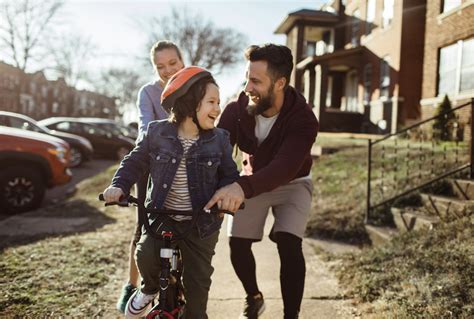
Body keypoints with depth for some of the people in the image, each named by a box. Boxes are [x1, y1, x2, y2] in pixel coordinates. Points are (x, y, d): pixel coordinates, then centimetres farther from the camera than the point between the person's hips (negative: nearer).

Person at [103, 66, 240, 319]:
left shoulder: (219, 140, -6)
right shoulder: (156, 133, -8)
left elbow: (229, 175, 0)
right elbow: (135, 162, 4)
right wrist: (119, 186, -12)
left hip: (200, 223, 1)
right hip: (160, 215, 0)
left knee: (197, 282, 6)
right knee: (146, 255, -23)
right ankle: (150, 288, 13)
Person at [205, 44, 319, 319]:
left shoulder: (303, 118, -32)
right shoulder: (237, 110, -22)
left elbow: (285, 166, -46)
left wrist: (242, 187, -64)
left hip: (292, 184, -3)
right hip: (253, 183, 3)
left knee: (289, 246, -22)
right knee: (237, 245, -5)